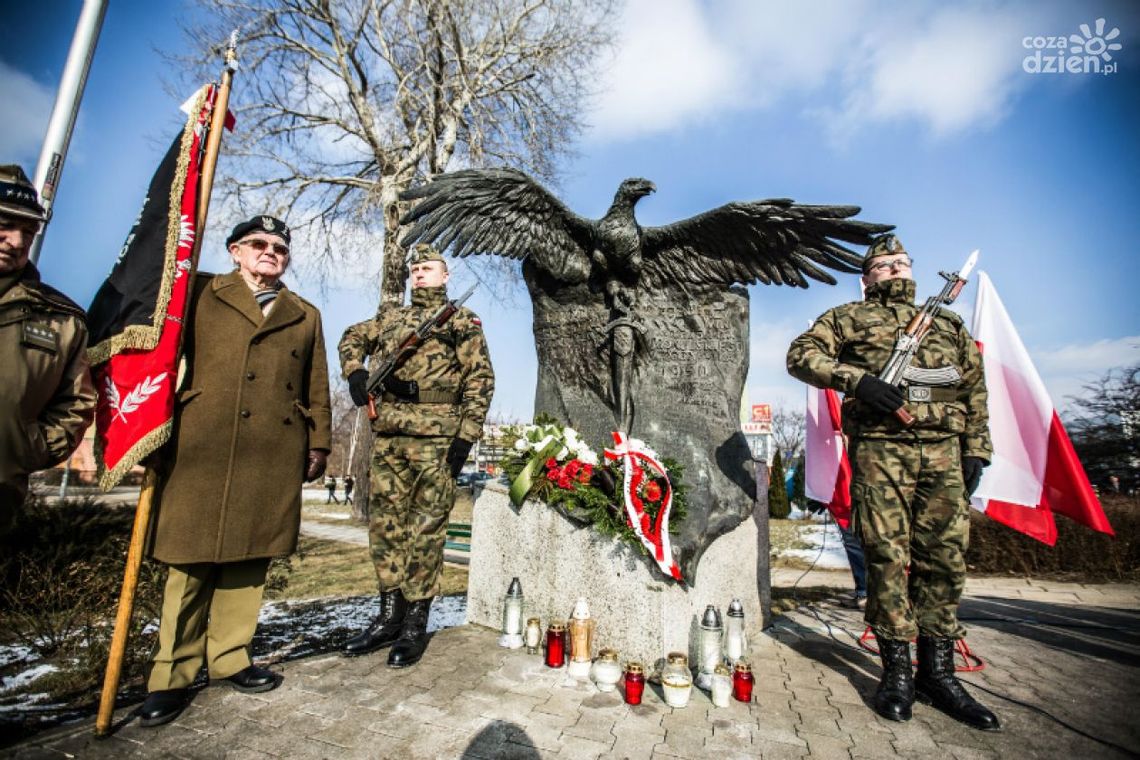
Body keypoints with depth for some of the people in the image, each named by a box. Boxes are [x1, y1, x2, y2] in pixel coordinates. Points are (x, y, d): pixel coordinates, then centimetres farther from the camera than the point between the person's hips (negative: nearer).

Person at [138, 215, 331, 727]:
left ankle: (228, 659, 23)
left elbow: (318, 390, 15)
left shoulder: (306, 316, 18)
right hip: (201, 450, -2)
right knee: (191, 560, 3)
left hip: (274, 458, 2)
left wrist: (319, 445, 8)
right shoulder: (200, 293, 13)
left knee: (249, 560, 8)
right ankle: (173, 675, 17)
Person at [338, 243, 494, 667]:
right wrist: (355, 372, 10)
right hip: (388, 435, 6)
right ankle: (389, 616, 23)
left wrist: (465, 436, -12)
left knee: (425, 531, -1)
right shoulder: (392, 319, 20)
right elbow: (353, 337, 32)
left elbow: (480, 379, -2)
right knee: (385, 525, 10)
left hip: (436, 438, -5)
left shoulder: (463, 321, 5)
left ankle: (415, 625, 11)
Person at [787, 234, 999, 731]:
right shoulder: (851, 317, 11)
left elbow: (976, 387, 21)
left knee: (945, 557, 4)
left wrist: (977, 449, 11)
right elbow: (801, 354, -2)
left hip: (943, 451, 4)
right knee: (887, 556, -3)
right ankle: (897, 671, 8)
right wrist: (857, 379, -16)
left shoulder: (948, 322, 24)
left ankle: (937, 673, 16)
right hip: (880, 449, -4)